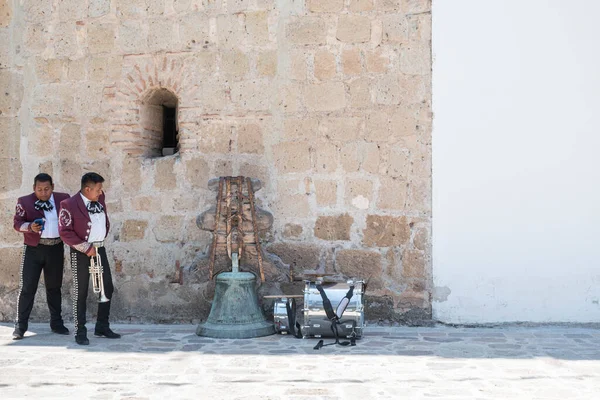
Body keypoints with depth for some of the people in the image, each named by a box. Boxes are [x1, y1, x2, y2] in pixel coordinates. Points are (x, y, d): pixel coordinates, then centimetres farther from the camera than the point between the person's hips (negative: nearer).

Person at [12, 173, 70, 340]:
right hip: (34, 249, -2)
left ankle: (56, 323, 23)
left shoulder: (63, 199, 3)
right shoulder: (24, 201, -2)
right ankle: (20, 326, 4)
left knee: (54, 286, 13)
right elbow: (17, 223, -5)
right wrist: (30, 226, -24)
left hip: (56, 248, 2)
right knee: (27, 287, -2)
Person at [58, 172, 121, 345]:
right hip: (81, 252, -7)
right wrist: (86, 248, -17)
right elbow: (64, 232, -17)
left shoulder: (100, 199, 4)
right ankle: (80, 333, 8)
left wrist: (101, 238, 12)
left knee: (107, 289, 9)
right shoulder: (69, 205, -15)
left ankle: (102, 327, 21)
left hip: (99, 249, 7)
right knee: (81, 293, 0)